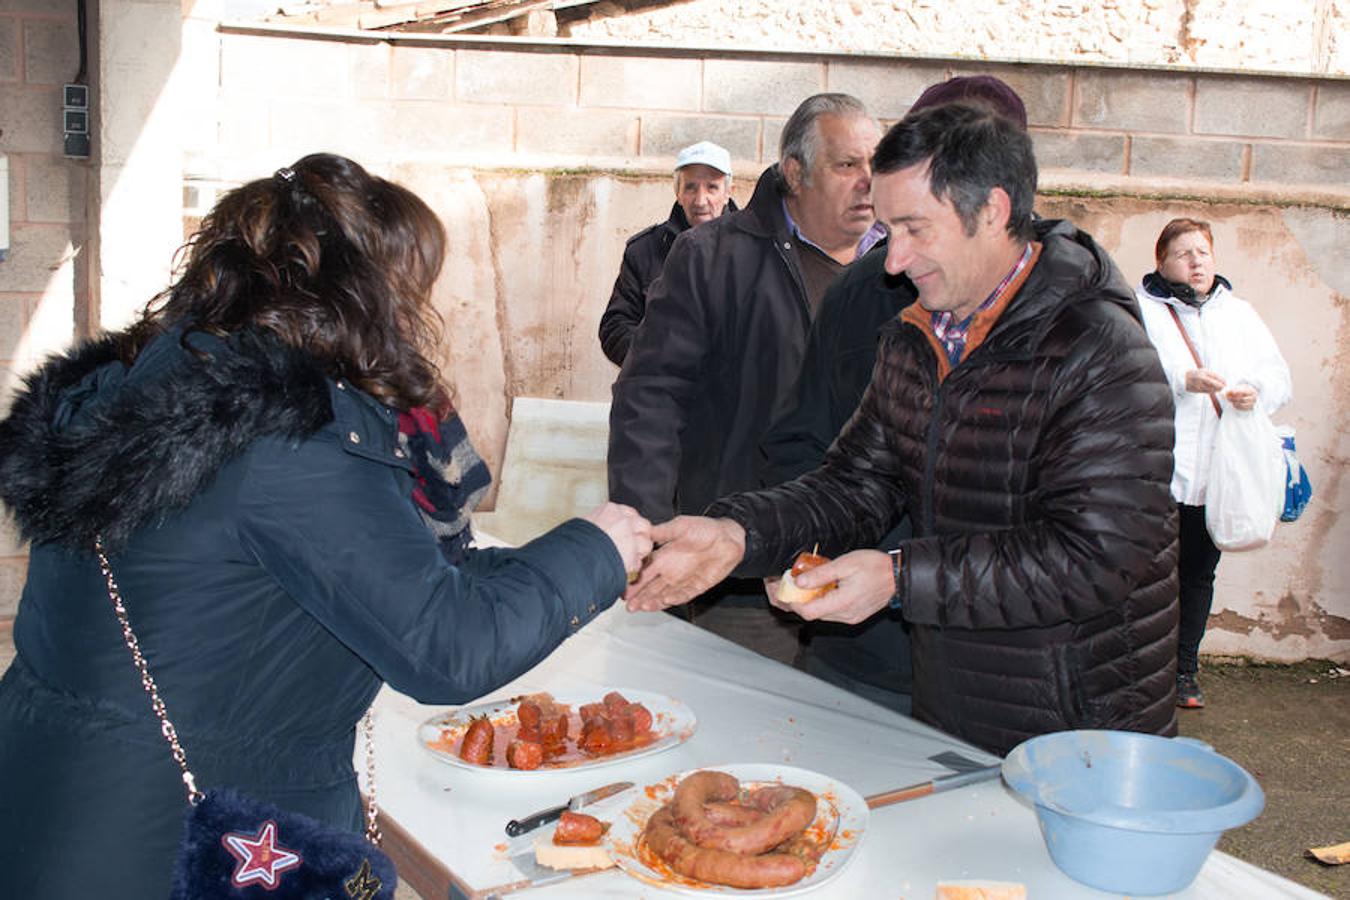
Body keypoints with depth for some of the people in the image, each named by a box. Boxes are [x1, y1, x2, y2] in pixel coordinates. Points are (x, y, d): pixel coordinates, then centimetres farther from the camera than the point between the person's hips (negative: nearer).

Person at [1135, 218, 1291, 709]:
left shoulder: (1239, 314, 18)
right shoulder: (1141, 310, 1)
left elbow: (1277, 373, 14)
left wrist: (1257, 391, -8)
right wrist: (1183, 379, -24)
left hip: (1220, 476, 5)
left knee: (1199, 575, 11)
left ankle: (1184, 671, 21)